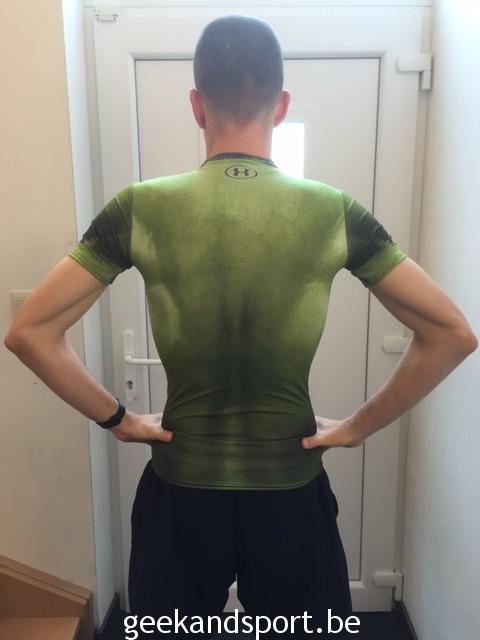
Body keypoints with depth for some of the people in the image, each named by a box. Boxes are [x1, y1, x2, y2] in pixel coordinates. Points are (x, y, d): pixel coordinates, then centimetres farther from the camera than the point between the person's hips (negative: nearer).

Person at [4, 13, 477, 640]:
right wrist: (361, 425, -3)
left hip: (179, 494, 1)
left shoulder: (140, 209, -13)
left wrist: (115, 418, -2)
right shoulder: (336, 213, -12)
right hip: (291, 497, 0)